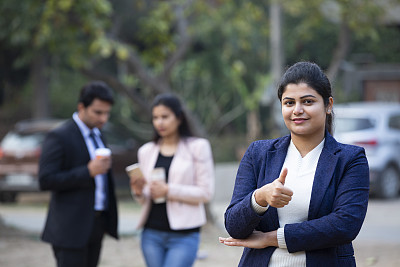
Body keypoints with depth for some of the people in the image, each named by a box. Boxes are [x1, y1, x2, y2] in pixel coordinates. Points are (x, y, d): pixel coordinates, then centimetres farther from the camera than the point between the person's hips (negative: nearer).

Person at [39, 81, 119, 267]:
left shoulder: (97, 134, 15)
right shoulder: (59, 137, -12)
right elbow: (46, 180, -19)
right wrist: (88, 171, -22)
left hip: (96, 224, 8)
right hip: (72, 228, -8)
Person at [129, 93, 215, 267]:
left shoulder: (197, 147, 0)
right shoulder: (146, 151, 11)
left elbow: (206, 193, -6)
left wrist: (169, 191, -16)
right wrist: (138, 192, -6)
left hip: (184, 235, -4)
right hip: (152, 234, 4)